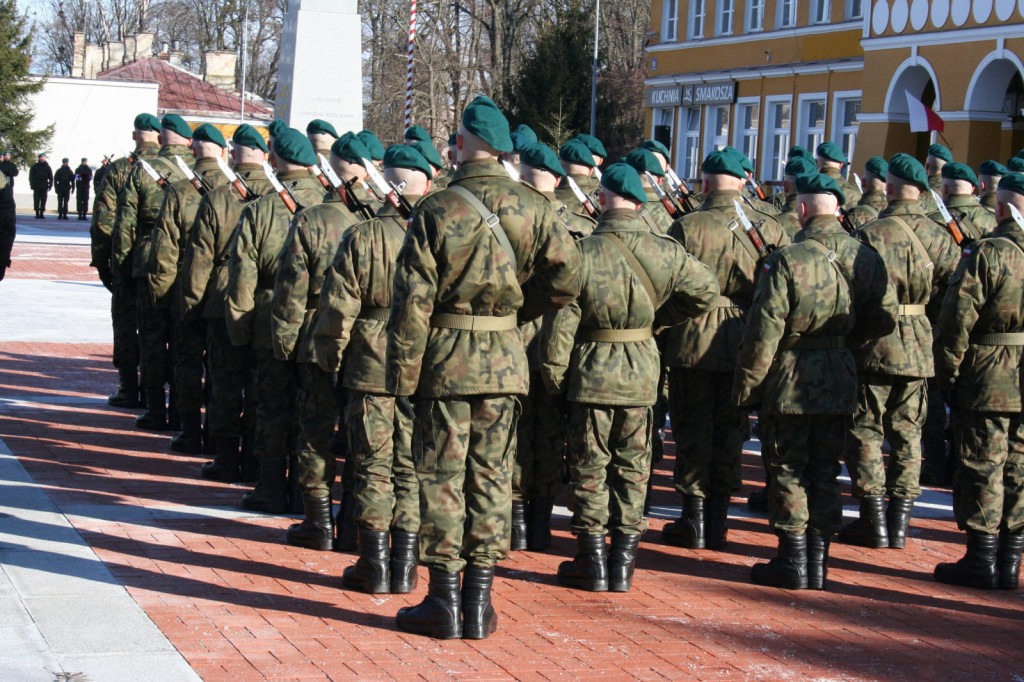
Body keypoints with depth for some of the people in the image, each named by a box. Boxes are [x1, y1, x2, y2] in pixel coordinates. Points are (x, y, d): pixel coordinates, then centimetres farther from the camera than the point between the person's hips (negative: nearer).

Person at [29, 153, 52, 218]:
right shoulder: (34, 166, 8)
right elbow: (31, 176, 6)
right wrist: (32, 185, -3)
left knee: (43, 201, -2)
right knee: (36, 200, -3)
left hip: (44, 187, 1)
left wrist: (50, 185, 3)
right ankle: (37, 213, -1)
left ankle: (41, 213, 1)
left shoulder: (47, 167, 10)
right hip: (36, 186, -1)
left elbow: (51, 177, 13)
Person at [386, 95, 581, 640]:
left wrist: (403, 377, -5)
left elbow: (413, 302, -10)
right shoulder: (533, 208, 0)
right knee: (492, 478, 9)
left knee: (441, 477, 5)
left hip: (446, 356, -3)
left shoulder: (436, 210, -8)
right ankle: (478, 604, 12)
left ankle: (443, 601, 8)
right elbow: (566, 276, -5)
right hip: (505, 360, 3)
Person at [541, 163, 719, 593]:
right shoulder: (665, 251, -5)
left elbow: (562, 319, -12)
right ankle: (623, 564, 14)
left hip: (592, 372, -2)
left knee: (590, 468, 8)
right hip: (642, 373, 2)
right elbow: (706, 291, 2)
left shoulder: (584, 252, -13)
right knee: (632, 468, 12)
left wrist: (554, 375, -2)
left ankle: (593, 564, 12)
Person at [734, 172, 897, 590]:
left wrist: (746, 383, -9)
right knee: (824, 470, 13)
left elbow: (765, 329, -17)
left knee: (787, 470, 5)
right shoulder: (864, 258, 0)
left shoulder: (787, 259, -16)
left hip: (790, 383, -5)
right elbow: (884, 318, 6)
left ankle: (793, 563, 9)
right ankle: (818, 563, 17)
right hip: (840, 381, 5)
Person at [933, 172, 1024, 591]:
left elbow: (958, 318, -14)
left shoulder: (987, 253, -12)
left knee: (983, 467, 3)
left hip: (989, 379, -5)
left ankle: (982, 560, 7)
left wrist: (947, 372, -4)